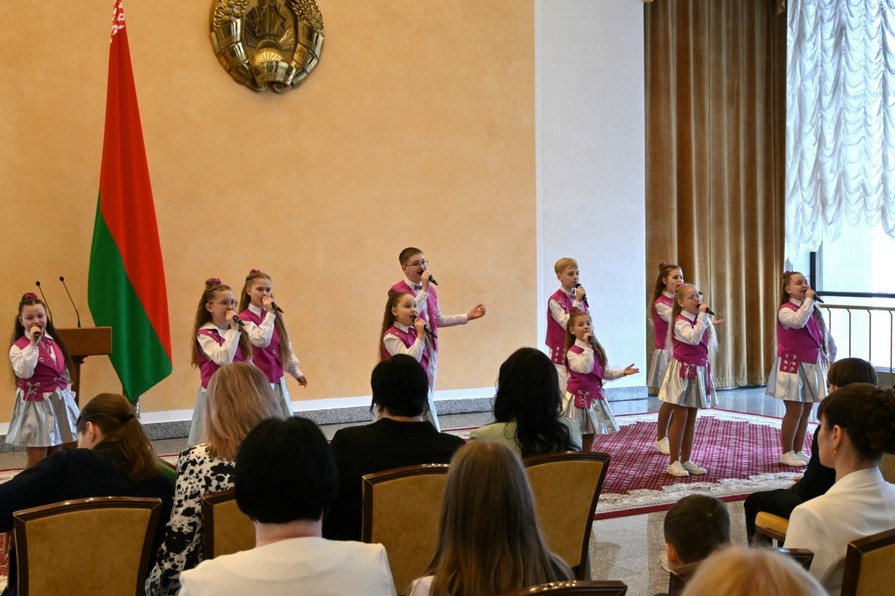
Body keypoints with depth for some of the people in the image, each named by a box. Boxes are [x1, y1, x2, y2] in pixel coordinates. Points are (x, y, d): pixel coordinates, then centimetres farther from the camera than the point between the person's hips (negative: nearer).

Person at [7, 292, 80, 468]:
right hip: (36, 404, -6)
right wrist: (33, 344, -26)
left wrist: (67, 394, 14)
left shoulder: (53, 341, 9)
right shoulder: (18, 347, -11)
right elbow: (24, 372, -28)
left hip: (58, 401, 6)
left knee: (55, 457, 12)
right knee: (37, 460, -7)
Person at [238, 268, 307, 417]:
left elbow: (286, 345, 16)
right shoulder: (244, 318, -12)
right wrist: (269, 314, -23)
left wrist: (296, 371, 17)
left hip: (278, 378, 7)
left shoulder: (275, 315, 9)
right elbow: (262, 340, -27)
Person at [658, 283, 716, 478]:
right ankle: (673, 462, 4)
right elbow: (693, 338, -32)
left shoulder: (698, 320, 11)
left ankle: (686, 460, 18)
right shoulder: (680, 322, -14)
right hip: (683, 371, -8)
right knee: (680, 418, -3)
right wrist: (702, 316, -27)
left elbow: (705, 345, 15)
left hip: (698, 371, 8)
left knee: (691, 419, 11)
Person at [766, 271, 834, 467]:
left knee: (806, 410, 10)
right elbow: (798, 321, -34)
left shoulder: (813, 311, 10)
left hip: (812, 365, 7)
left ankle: (798, 451, 20)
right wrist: (808, 300, -26)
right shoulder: (785, 310, -12)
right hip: (792, 365, -7)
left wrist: (827, 354, 11)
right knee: (795, 410, -5)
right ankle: (786, 453, 6)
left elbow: (823, 334, 17)